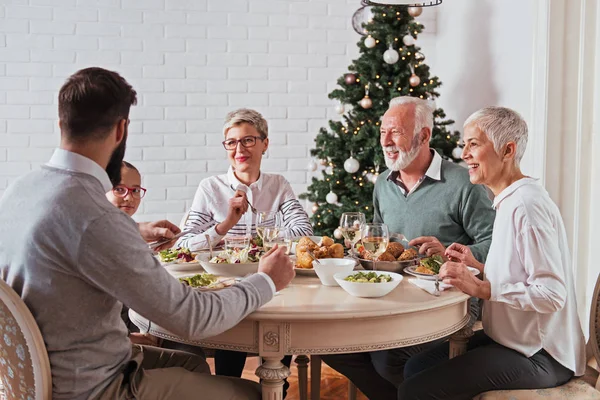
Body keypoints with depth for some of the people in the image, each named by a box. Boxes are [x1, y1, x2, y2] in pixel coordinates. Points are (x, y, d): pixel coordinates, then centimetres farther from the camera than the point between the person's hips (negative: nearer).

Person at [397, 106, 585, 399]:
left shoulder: (527, 205, -21)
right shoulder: (511, 200, 12)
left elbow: (552, 294, -26)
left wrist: (481, 288, -27)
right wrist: (478, 265, 7)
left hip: (540, 357, -10)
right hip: (515, 340, 10)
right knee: (417, 367, 13)